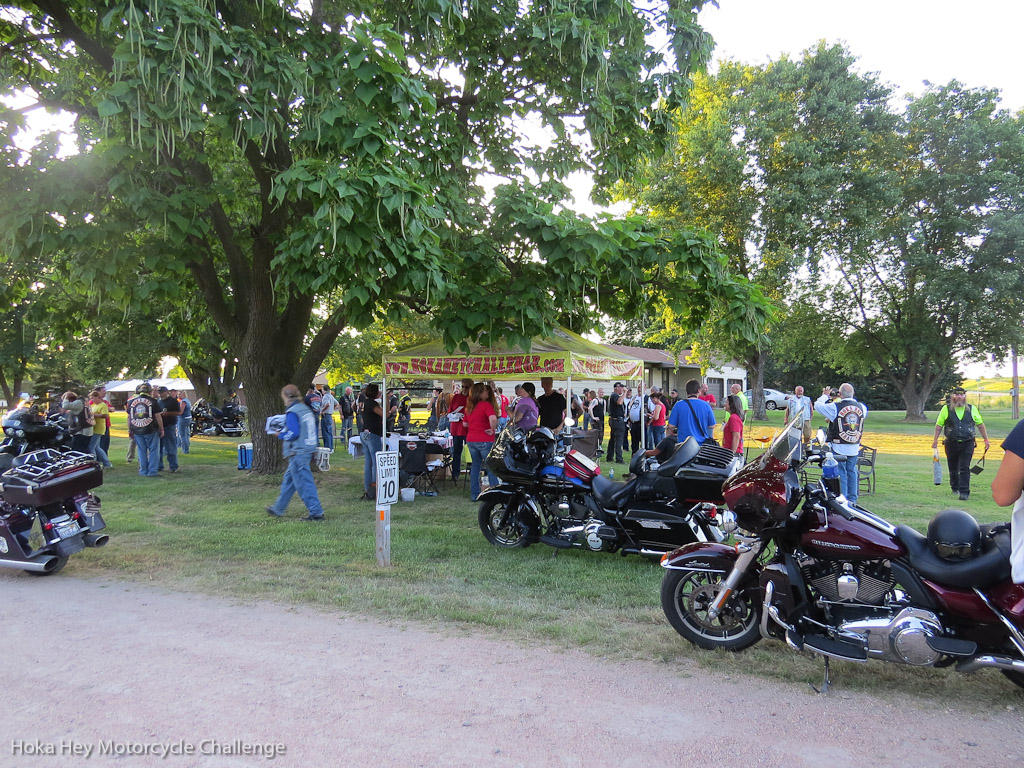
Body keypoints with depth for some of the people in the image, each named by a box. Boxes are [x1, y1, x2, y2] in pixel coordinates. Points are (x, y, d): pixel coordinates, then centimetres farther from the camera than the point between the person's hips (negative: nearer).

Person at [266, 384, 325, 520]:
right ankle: (278, 509, 30)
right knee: (288, 480, 19)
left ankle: (316, 513, -3)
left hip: (297, 453, -10)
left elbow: (293, 433, -20)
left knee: (304, 483, -5)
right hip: (308, 449, 10)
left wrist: (280, 435, -4)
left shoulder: (292, 412, -14)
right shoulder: (306, 409, 12)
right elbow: (316, 429, 15)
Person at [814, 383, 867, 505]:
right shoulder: (861, 407, 2)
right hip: (854, 448, 4)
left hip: (839, 447, -4)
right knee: (852, 472, 13)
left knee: (840, 473, 3)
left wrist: (825, 396, 15)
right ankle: (852, 499, 19)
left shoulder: (835, 407, -13)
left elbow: (817, 405, -3)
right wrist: (851, 399, 28)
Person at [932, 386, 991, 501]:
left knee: (964, 468, -7)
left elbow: (980, 425, 12)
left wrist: (986, 440, 10)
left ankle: (964, 492, -6)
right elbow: (939, 425, 3)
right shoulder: (946, 409, 1)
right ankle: (955, 487, 32)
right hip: (951, 443, 1)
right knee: (953, 468, 13)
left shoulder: (972, 409, 5)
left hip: (967, 444, -1)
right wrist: (935, 440, -3)